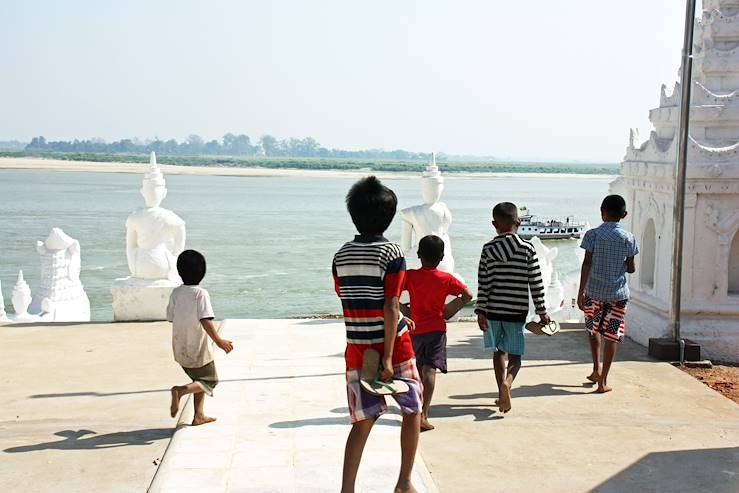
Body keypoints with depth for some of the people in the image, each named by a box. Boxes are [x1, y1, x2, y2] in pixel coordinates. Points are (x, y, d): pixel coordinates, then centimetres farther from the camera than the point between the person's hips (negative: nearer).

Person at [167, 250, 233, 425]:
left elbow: (171, 318, 7)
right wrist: (219, 341, -22)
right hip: (198, 351, -6)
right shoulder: (201, 294, -18)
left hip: (180, 350, 6)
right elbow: (206, 321, -27)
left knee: (199, 379, 23)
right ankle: (181, 390, -14)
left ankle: (199, 415, 19)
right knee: (210, 381, 11)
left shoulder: (175, 293, -1)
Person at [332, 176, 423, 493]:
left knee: (362, 422, 10)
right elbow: (391, 307, -17)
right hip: (392, 345, -4)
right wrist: (388, 357, -16)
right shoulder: (391, 254, -12)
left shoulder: (341, 255, 2)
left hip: (356, 348, 4)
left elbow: (346, 300, 11)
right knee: (412, 410, 17)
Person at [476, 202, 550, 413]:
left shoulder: (488, 249, -2)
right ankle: (507, 381, -23)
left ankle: (502, 392, 21)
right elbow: (536, 284, -4)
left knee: (498, 351, 18)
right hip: (517, 311, -2)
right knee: (515, 355, 5)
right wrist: (542, 311, 4)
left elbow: (483, 283, -4)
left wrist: (481, 311, -1)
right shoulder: (527, 249, -5)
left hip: (493, 309, 2)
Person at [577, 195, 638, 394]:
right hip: (618, 293, 0)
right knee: (612, 336, 5)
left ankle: (597, 368, 19)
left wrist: (581, 292, -6)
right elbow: (631, 268, 1)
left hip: (594, 291, 0)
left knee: (593, 329, 24)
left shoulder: (593, 235, -7)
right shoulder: (628, 238, -4)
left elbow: (586, 265, -10)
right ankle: (603, 381, 4)